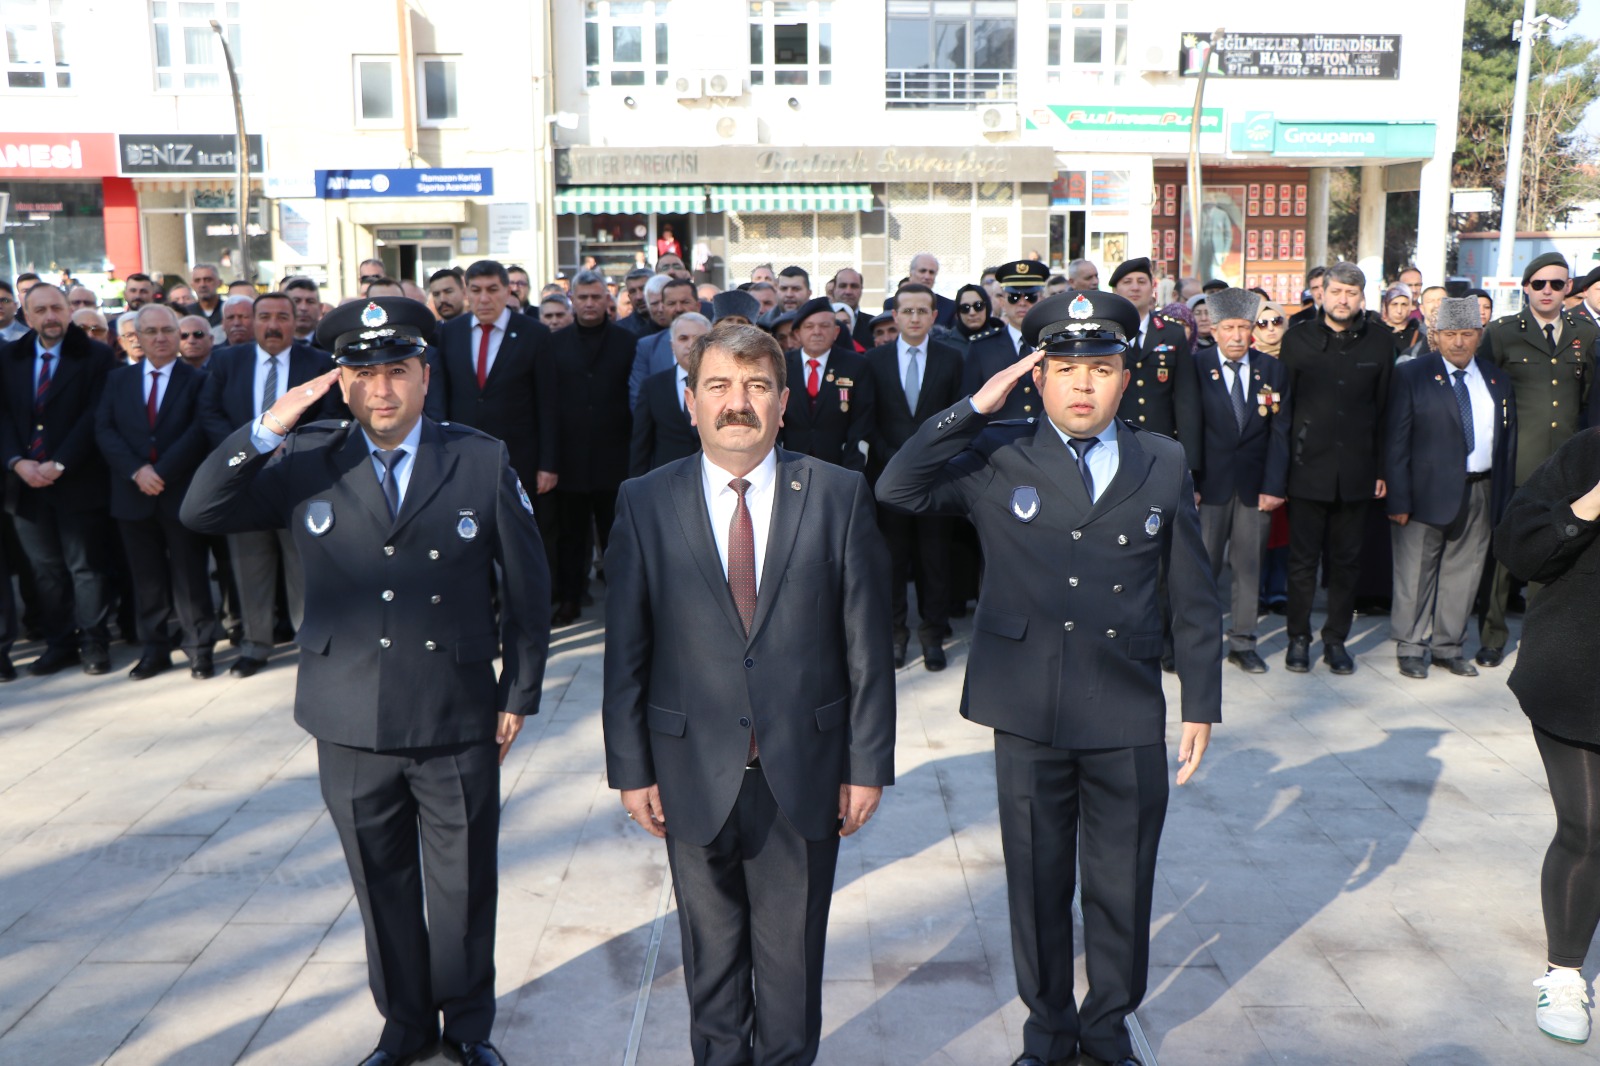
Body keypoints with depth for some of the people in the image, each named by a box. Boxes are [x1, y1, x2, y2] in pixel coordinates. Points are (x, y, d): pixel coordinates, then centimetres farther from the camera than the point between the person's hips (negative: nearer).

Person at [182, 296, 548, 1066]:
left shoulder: (483, 462, -4)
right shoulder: (308, 464, 0)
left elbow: (527, 587, -1)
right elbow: (201, 512, -7)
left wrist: (520, 694, -1)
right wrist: (267, 428, -18)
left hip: (459, 722, -1)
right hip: (352, 727, 2)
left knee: (464, 888, 13)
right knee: (383, 888, 17)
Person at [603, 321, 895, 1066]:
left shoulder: (839, 495, -2)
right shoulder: (645, 502, -1)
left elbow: (867, 640, -2)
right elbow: (626, 649, 1)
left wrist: (869, 762, -2)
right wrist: (630, 768, -1)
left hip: (805, 770, 0)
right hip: (694, 773, 1)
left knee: (792, 953, 15)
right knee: (711, 951, 17)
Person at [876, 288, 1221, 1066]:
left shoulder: (1163, 463, 4)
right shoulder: (997, 460, -1)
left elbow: (1194, 595, 7)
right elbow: (897, 489, -16)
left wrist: (1201, 704, 6)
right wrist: (976, 408, -17)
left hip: (1130, 722, 1)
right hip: (1029, 717, -1)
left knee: (1123, 887, 14)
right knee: (1037, 884, 15)